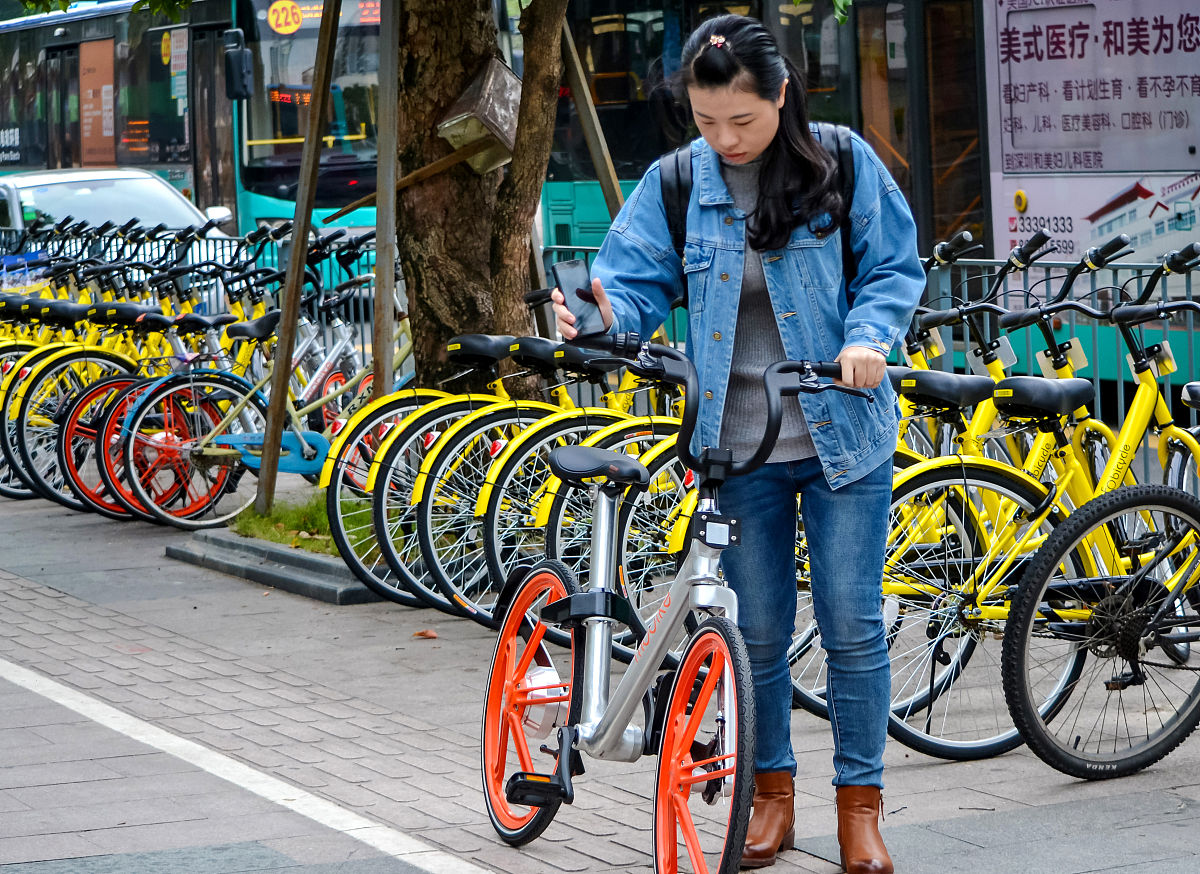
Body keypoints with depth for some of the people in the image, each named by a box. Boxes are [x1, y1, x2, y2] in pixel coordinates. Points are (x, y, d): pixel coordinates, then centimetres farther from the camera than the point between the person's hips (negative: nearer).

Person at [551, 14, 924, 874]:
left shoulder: (844, 165, -4)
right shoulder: (675, 185, 1)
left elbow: (895, 268, 1)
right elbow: (640, 282, -1)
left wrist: (868, 337, -17)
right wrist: (602, 317, -23)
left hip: (841, 435, -2)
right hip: (736, 442, 2)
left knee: (852, 623, 0)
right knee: (757, 630, 8)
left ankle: (860, 803, 12)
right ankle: (773, 793, 24)